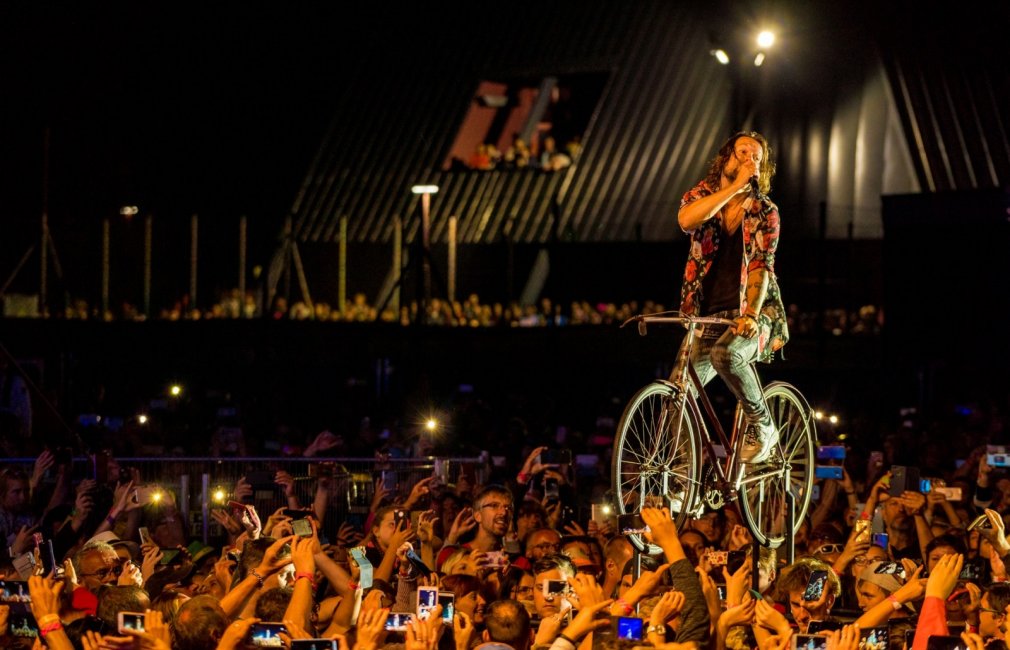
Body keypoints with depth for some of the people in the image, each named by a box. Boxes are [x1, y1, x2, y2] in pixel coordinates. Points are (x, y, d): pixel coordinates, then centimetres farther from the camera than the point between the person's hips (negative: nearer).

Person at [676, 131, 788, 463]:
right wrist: (735, 187, -19)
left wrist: (751, 314, -26)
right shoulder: (701, 195, 6)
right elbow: (686, 219, -19)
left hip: (752, 313, -3)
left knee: (726, 354, -36)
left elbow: (761, 266, -10)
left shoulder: (765, 212, 1)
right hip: (708, 316, 3)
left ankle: (762, 426, -14)